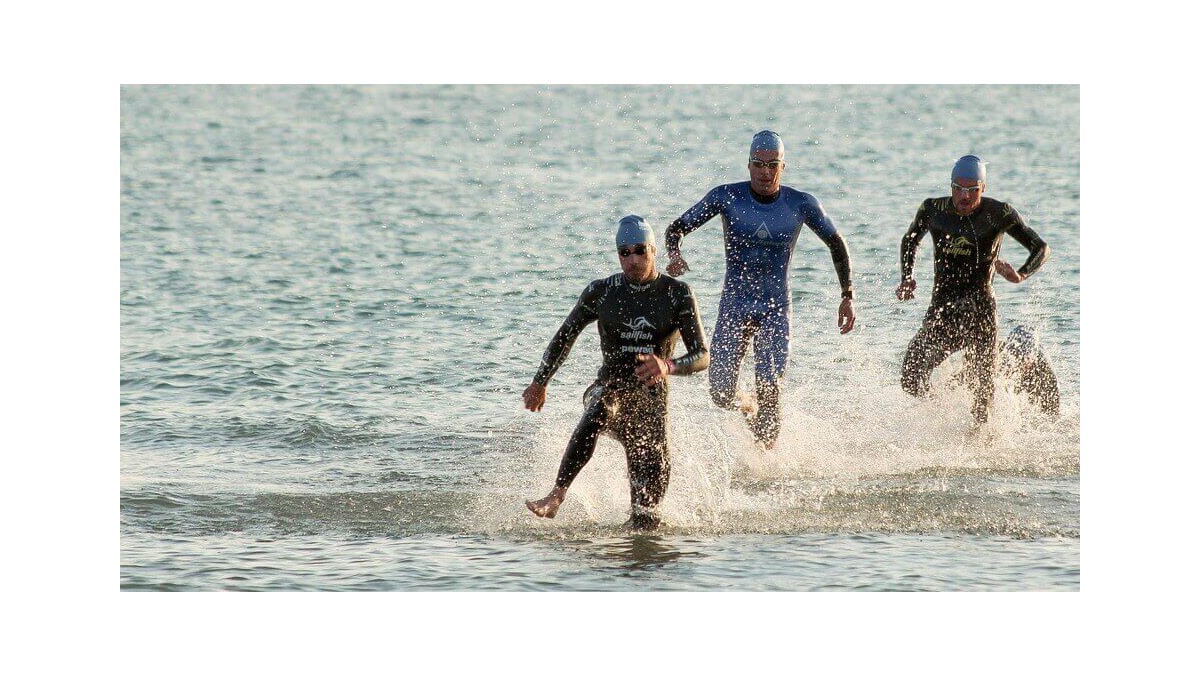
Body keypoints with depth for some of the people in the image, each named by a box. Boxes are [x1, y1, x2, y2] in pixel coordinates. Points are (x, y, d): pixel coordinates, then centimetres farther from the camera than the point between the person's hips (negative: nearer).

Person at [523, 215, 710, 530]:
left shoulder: (677, 294, -2)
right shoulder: (601, 292, 2)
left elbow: (703, 356, -10)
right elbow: (565, 336, 18)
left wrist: (669, 367, -32)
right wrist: (539, 382, 26)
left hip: (652, 396, 1)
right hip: (609, 387, -1)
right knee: (597, 414, -36)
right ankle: (555, 497, -44)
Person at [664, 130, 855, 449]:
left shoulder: (801, 204, -4)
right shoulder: (727, 197, -6)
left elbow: (836, 243, 10)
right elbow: (677, 228, -1)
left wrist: (848, 296, 3)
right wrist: (675, 255, -24)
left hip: (776, 308, -1)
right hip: (734, 305, 1)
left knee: (768, 387, -18)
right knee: (721, 394, -4)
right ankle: (750, 407, 32)